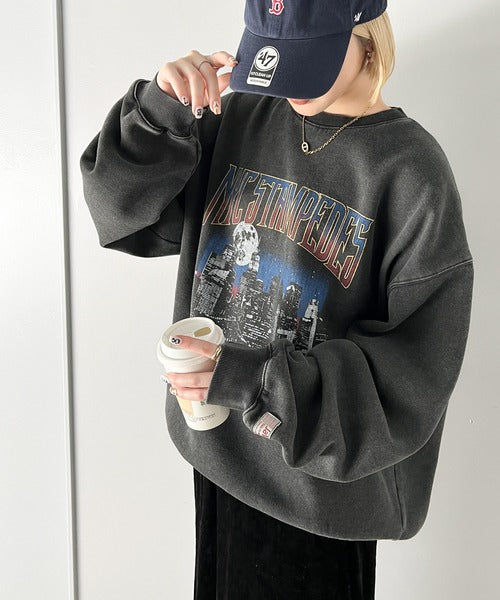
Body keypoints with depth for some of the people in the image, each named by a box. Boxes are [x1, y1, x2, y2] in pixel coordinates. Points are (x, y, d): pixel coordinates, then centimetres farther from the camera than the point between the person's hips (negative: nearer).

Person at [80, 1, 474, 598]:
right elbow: (126, 212, -3)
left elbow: (415, 367, -17)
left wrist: (258, 380, -26)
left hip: (318, 476, -4)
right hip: (219, 455, 4)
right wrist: (163, 110, -20)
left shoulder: (412, 170, -16)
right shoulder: (237, 120, -2)